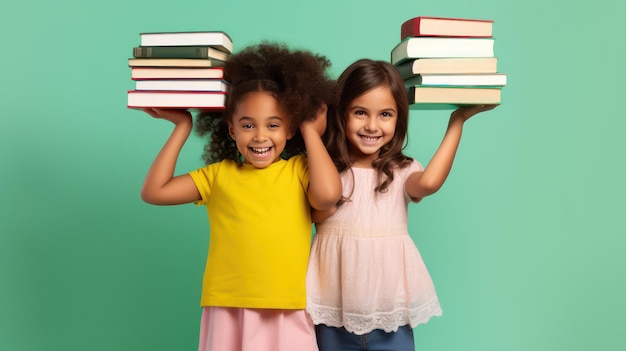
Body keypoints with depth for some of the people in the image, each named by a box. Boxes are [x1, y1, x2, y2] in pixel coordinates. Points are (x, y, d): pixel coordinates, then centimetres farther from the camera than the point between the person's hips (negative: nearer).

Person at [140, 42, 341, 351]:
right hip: (228, 312, 2)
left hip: (287, 314, -1)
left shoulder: (299, 169, 1)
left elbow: (327, 195, -20)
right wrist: (182, 128, 5)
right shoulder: (219, 174, 7)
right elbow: (154, 192, 2)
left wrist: (311, 131, -7)